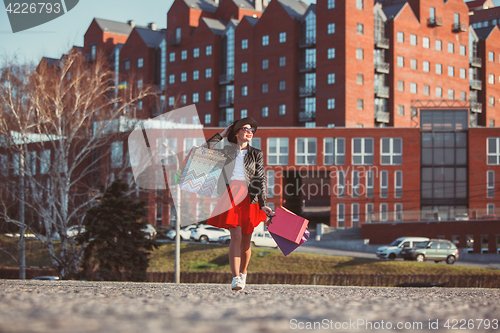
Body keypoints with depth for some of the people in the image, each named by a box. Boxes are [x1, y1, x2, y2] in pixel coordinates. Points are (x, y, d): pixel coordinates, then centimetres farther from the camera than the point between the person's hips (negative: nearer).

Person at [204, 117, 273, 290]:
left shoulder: (257, 154, 10)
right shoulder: (228, 151, 12)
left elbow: (260, 179, 5)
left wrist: (263, 204, -4)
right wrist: (222, 135, 13)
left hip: (249, 198, 1)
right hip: (230, 196, -1)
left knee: (246, 241, 7)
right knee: (236, 235, -17)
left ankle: (243, 272, 32)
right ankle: (235, 278, -21)